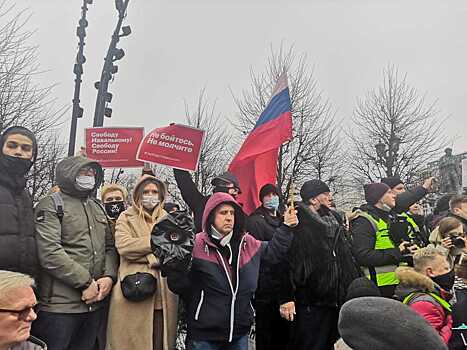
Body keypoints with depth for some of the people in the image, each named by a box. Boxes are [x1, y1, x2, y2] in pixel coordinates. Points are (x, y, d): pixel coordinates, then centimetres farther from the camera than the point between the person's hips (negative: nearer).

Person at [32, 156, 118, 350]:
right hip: (59, 305, -6)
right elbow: (50, 253, -16)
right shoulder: (51, 205, -4)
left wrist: (109, 276, -4)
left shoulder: (98, 208, 17)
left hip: (95, 303, 6)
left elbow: (110, 247, 15)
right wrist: (86, 282, -15)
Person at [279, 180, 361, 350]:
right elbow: (288, 262, -18)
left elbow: (347, 258, 19)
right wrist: (286, 299, -22)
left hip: (337, 301, 7)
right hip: (311, 304, -7)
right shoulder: (298, 225, -11)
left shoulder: (334, 220, 13)